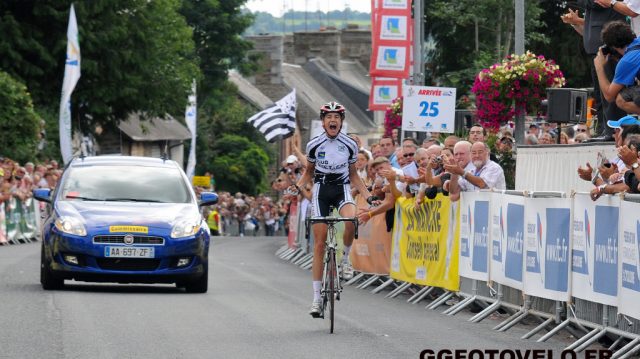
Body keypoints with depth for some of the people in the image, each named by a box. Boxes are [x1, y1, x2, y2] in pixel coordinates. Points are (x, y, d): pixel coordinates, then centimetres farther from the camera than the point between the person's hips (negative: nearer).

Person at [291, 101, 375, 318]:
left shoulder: (350, 145, -2)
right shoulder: (314, 145, -3)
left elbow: (353, 176, 9)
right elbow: (309, 172, 10)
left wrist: (368, 196, -2)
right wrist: (298, 186, -9)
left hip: (342, 190, 0)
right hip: (321, 192, 0)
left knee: (350, 221, -35)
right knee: (319, 244, -5)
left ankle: (345, 258, -5)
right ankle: (317, 298, -1)